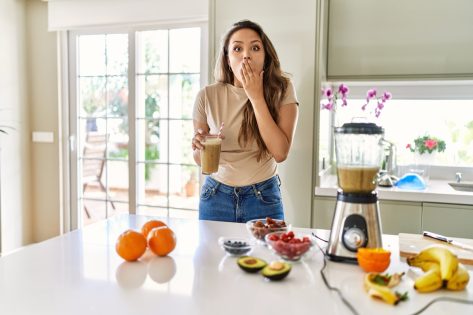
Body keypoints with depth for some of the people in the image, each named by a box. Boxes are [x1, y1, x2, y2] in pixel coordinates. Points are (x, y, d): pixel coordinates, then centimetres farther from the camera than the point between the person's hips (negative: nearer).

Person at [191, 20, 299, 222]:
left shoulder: (280, 90, -10)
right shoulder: (208, 96, -8)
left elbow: (280, 153, -21)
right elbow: (199, 160, 2)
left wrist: (256, 97, -22)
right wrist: (199, 146, -21)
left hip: (263, 198, -1)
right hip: (216, 197, 2)